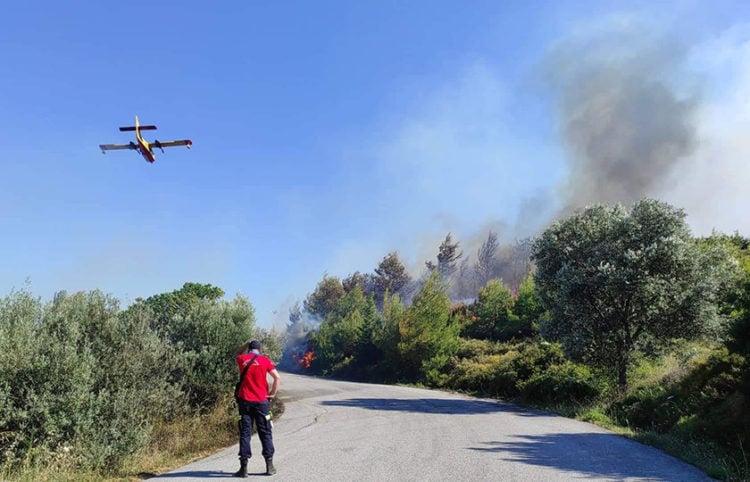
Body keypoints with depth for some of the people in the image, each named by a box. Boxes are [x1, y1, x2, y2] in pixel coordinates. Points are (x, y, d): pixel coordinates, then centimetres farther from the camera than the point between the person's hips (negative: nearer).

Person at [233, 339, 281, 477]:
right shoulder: (264, 360, -2)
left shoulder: (241, 359, 3)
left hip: (245, 401, 1)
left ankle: (244, 468, 4)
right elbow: (277, 378, -8)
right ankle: (269, 466, 10)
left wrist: (247, 344, 20)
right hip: (261, 402, -1)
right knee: (265, 434, 8)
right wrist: (272, 393, 1)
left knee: (245, 434, 5)